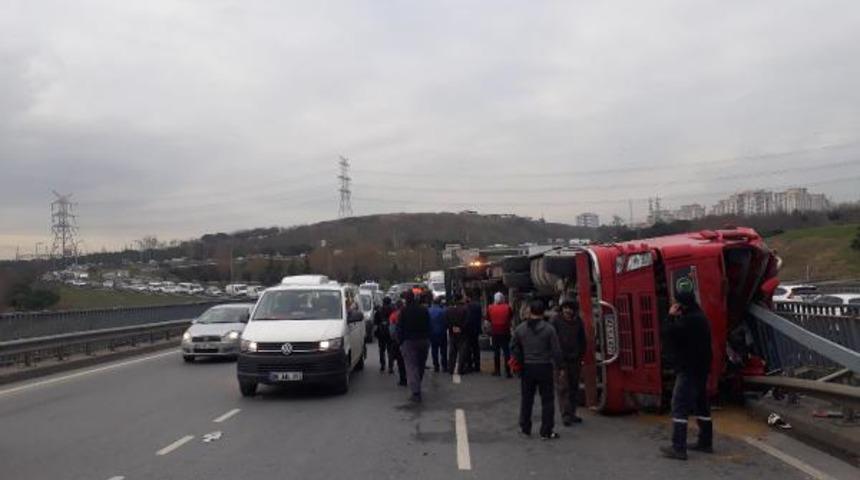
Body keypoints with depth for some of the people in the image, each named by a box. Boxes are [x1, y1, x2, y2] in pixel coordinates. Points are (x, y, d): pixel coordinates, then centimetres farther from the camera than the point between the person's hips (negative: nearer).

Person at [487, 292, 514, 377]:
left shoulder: (490, 308, -6)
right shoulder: (507, 307, -8)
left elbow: (488, 319, 6)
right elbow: (511, 317, 6)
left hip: (495, 332, 1)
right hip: (505, 332, -1)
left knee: (496, 352, 13)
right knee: (506, 352, 4)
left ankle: (497, 371, 15)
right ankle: (508, 372, 1)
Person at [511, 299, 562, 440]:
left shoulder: (520, 328, -1)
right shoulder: (549, 329, -11)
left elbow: (514, 347, 4)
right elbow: (556, 350, -10)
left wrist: (520, 360, 11)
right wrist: (558, 364, 4)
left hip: (527, 367, 3)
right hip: (544, 367, -3)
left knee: (526, 398, 15)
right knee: (547, 400, 5)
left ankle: (525, 428, 24)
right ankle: (546, 431, 5)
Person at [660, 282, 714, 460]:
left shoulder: (687, 320, -20)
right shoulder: (700, 316, 13)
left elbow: (671, 341, -17)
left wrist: (671, 318, -11)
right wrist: (675, 319, 5)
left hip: (688, 371, -10)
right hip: (700, 369, 10)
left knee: (679, 407, -9)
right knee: (701, 405, 16)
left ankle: (678, 447, -10)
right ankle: (705, 442, 24)